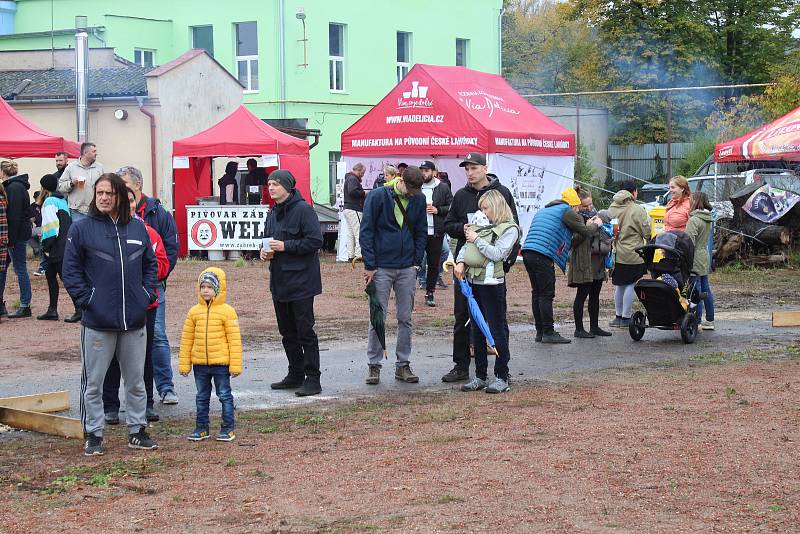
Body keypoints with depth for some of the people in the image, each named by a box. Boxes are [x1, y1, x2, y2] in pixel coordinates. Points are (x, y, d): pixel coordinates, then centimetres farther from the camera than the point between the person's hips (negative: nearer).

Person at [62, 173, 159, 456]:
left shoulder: (138, 227, 6)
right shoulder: (81, 228, -4)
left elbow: (150, 264, 15)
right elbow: (71, 270, -2)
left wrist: (147, 294, 3)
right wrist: (85, 299, -10)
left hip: (135, 319, 3)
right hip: (97, 320, -3)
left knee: (136, 381, 13)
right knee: (93, 382, 3)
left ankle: (137, 430, 24)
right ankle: (93, 435, 14)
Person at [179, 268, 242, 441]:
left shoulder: (227, 311, -7)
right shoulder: (194, 312, 4)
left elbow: (234, 339, -5)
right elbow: (186, 339, 8)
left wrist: (235, 365, -8)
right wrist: (184, 364, 7)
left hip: (221, 362, -4)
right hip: (199, 363, 4)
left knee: (225, 395, 3)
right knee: (202, 397, 13)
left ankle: (229, 428, 12)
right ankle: (201, 427, 23)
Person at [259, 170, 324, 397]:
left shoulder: (303, 209, -12)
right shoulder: (273, 213, 14)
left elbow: (315, 241, -18)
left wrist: (285, 246, -20)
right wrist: (265, 251, 4)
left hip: (301, 281, -9)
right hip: (279, 282, 9)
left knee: (305, 331, -5)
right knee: (287, 332, 14)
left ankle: (312, 379, -1)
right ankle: (296, 375, 24)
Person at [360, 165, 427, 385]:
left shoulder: (419, 200, 3)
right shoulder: (377, 196, -9)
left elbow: (421, 233, 12)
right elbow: (366, 231, -8)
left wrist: (417, 262, 3)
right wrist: (369, 265, -10)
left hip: (407, 268, 4)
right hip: (381, 268, -3)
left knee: (405, 318, 8)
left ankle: (403, 365, 16)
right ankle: (374, 365, 10)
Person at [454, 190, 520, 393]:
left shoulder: (509, 229, -4)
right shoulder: (481, 225, 14)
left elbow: (496, 254, -16)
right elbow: (466, 247, 14)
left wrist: (477, 239, -9)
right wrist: (460, 262, -5)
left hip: (492, 283, -7)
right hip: (472, 281, 7)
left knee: (497, 329, -2)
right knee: (477, 330, 11)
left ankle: (502, 377, 4)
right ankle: (480, 376, 19)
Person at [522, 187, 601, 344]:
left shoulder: (543, 210, 28)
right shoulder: (568, 212, 2)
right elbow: (586, 232, 3)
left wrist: (587, 225, 33)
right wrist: (595, 225, 24)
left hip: (527, 252, 8)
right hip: (542, 255, -8)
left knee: (537, 293, 12)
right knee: (547, 294, -5)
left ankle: (540, 332, 14)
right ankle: (548, 333, -5)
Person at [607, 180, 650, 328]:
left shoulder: (612, 208, 4)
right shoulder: (636, 210, -14)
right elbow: (647, 233, -8)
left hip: (616, 254, 6)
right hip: (632, 254, -6)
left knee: (619, 285, 15)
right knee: (630, 285, 2)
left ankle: (618, 316, 23)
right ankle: (625, 318, 3)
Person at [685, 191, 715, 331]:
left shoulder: (694, 220, -16)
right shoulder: (708, 219, 12)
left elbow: (690, 242, -19)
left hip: (695, 258, -9)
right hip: (705, 256, 9)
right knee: (706, 289, 13)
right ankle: (709, 320, 18)